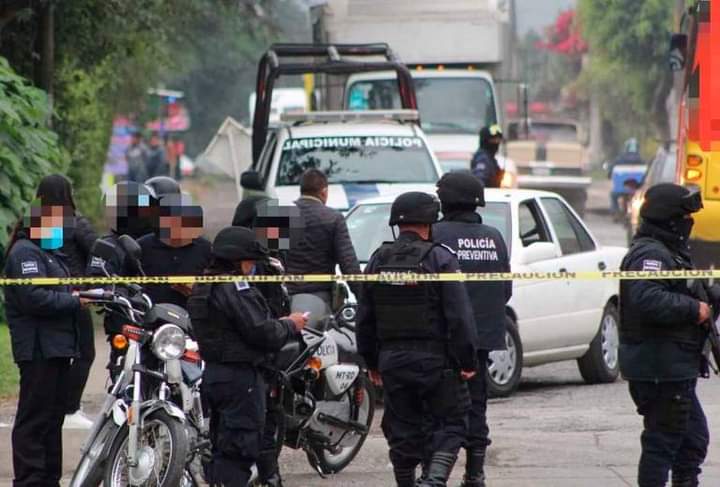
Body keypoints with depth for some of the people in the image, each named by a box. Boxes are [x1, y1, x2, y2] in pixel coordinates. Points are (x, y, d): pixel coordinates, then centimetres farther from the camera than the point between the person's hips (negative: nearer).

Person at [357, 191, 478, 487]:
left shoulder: (378, 261, 7)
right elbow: (459, 315, -13)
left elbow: (364, 318, 12)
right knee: (450, 423, 3)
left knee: (402, 429, 12)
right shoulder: (440, 259, -9)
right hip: (436, 360, -4)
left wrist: (371, 361, 20)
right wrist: (467, 360, -7)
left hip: (392, 360, 4)